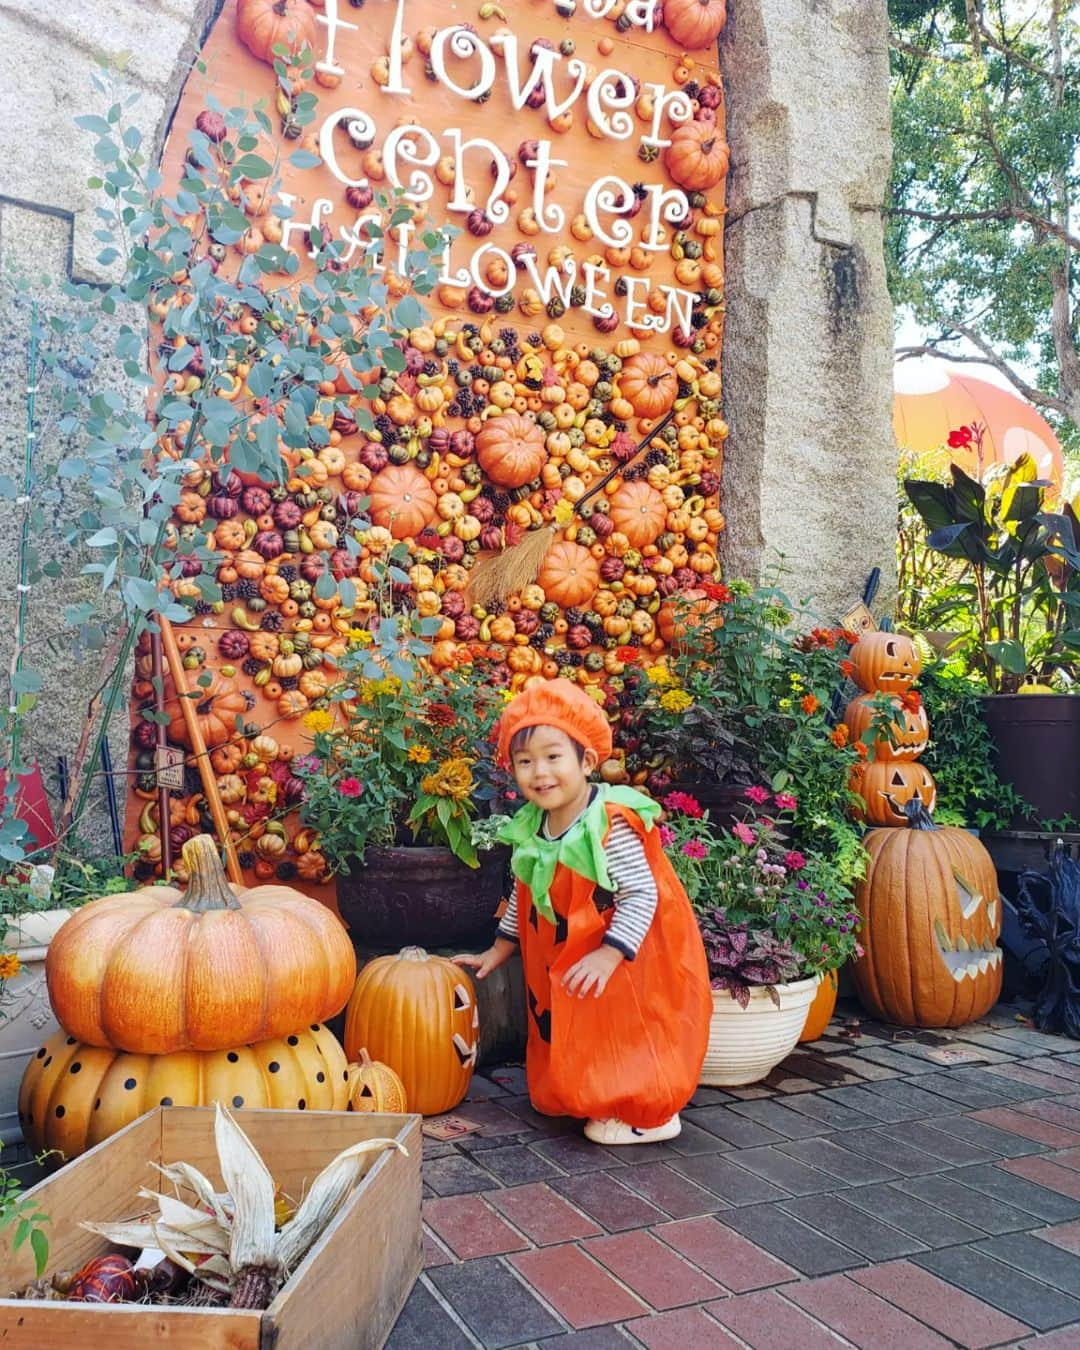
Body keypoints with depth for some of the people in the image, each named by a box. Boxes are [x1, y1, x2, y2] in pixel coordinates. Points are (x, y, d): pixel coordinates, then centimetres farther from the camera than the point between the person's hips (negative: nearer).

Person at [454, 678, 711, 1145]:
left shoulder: (610, 825, -27)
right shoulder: (532, 828, -3)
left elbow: (641, 894, -28)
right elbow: (525, 897, 11)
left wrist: (608, 955, -33)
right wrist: (501, 948, 14)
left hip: (624, 964, -8)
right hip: (563, 964, 8)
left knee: (623, 1034, 4)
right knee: (574, 1043, 19)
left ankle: (650, 1115, 24)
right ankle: (590, 1101, 40)